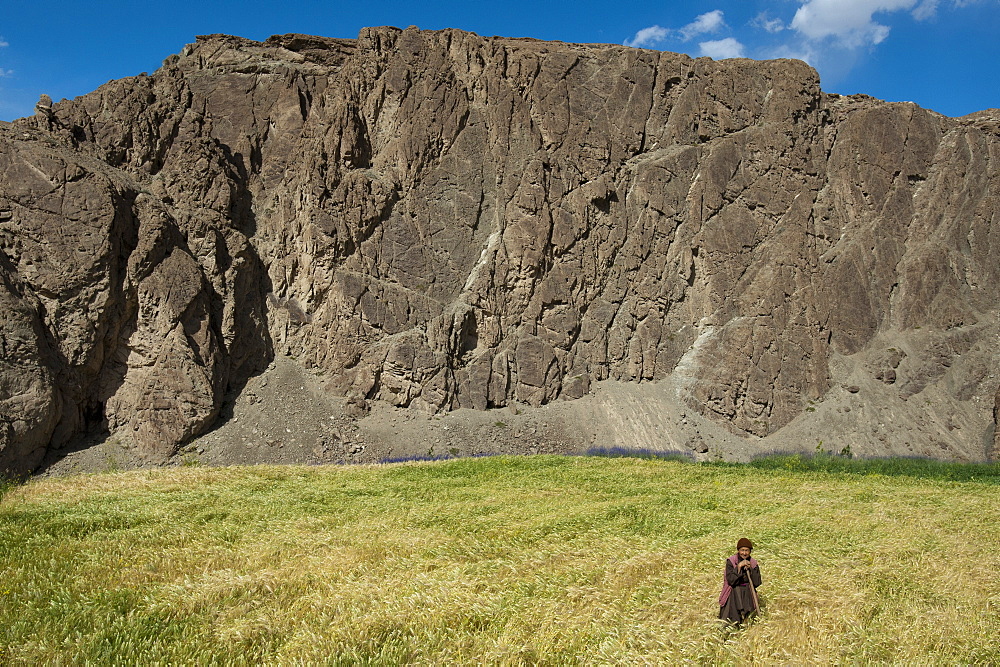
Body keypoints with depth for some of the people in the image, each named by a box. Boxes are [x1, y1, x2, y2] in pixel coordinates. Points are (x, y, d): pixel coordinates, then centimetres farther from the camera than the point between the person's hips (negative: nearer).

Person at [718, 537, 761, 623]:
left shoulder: (753, 563, 2)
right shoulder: (731, 561, -8)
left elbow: (757, 583, -5)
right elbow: (731, 580, -17)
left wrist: (750, 569, -16)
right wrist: (739, 566, -24)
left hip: (748, 594, 3)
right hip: (733, 594, -3)